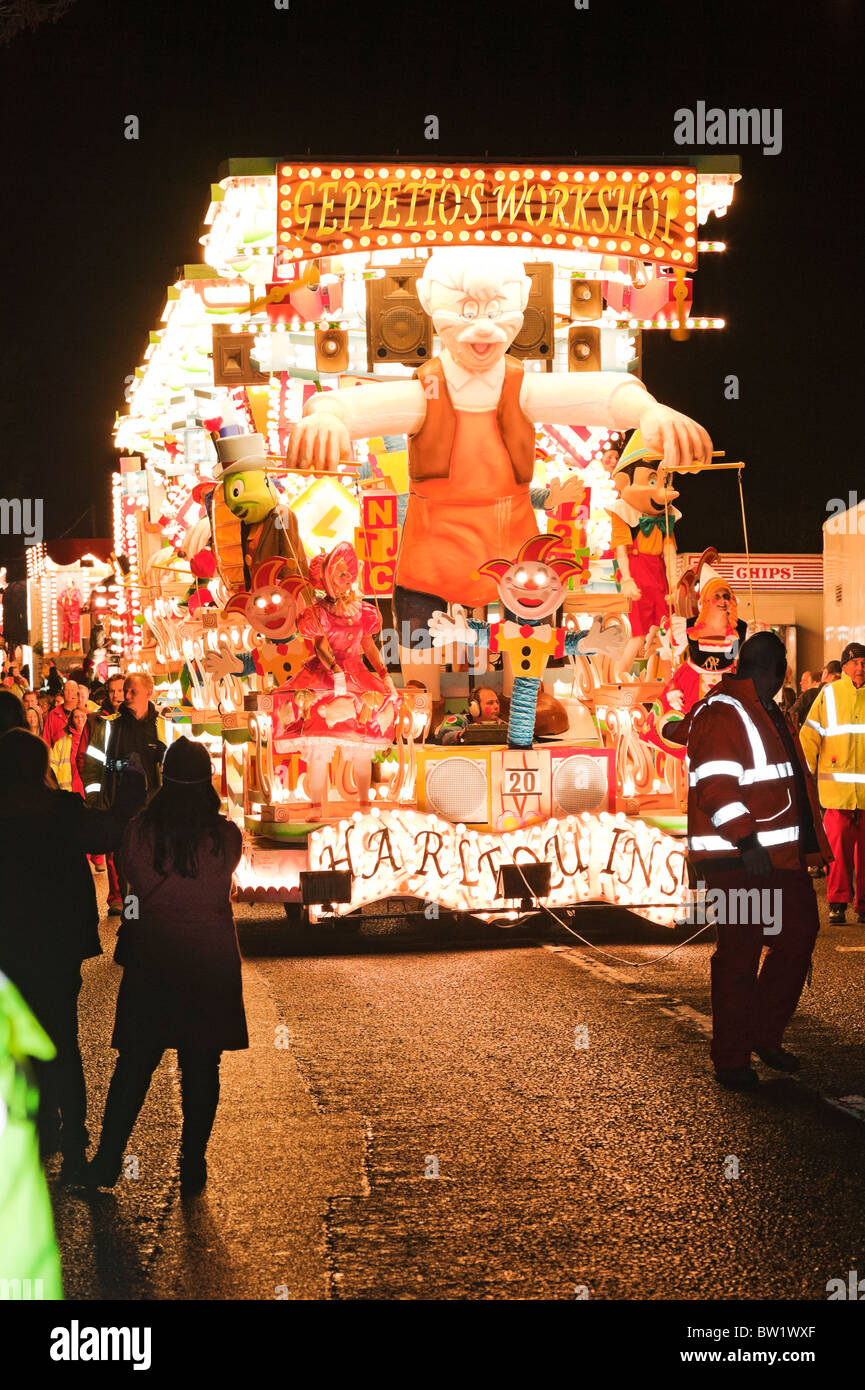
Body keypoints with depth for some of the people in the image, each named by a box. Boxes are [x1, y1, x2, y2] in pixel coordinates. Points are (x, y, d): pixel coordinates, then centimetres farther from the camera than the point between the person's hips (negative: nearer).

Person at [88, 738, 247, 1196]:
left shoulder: (140, 830, -10)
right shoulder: (226, 836, -11)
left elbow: (137, 884, 5)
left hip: (152, 958, 1)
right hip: (211, 962, -1)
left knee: (134, 1061, 10)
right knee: (201, 1067, 9)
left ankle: (107, 1162, 13)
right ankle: (192, 1168, 13)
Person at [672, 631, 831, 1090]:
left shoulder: (766, 712, 19)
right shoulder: (719, 713, -12)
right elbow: (715, 786, -21)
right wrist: (747, 842, -26)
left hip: (781, 853, 10)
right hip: (738, 858, -10)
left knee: (799, 935, 11)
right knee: (740, 953, -4)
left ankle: (764, 1036, 24)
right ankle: (731, 1059, 5)